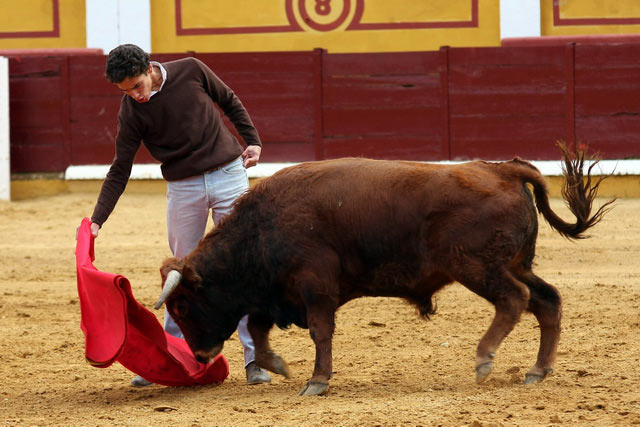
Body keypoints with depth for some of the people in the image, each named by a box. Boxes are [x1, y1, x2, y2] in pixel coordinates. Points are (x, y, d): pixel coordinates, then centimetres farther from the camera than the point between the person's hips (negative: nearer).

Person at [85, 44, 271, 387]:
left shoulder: (191, 71, -11)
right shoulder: (131, 111, -9)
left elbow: (230, 102, 7)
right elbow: (120, 170, -6)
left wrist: (252, 140, 0)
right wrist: (97, 220, -12)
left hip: (228, 175, -1)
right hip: (183, 188, 1)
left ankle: (254, 356, 4)